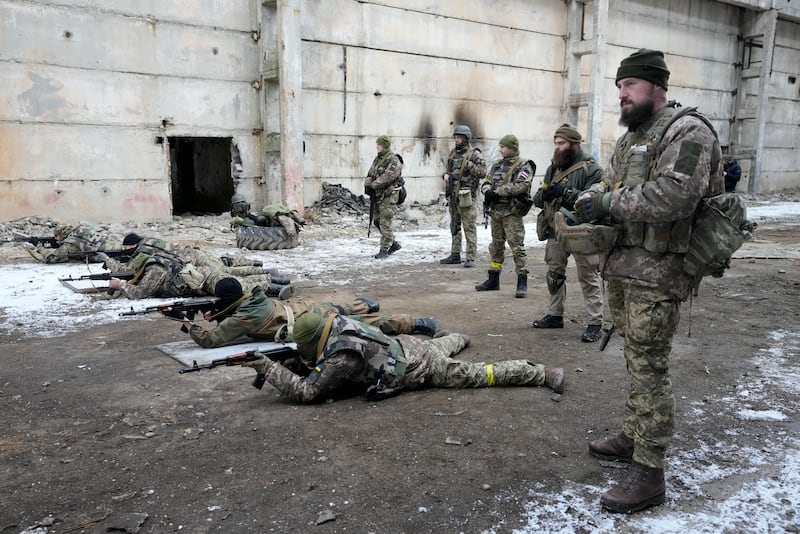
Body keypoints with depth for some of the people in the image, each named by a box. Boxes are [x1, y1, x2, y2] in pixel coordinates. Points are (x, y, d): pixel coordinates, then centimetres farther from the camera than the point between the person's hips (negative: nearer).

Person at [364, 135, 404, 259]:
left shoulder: (393, 160, -14)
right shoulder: (377, 159, 13)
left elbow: (387, 177, -23)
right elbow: (370, 174, 13)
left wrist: (373, 185, -17)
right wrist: (368, 182, -8)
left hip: (389, 195, -9)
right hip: (379, 195, 9)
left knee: (385, 223, -7)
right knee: (377, 221, 13)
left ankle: (384, 249, 1)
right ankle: (393, 244, 24)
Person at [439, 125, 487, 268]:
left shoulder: (474, 154, -5)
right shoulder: (453, 153, 15)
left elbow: (482, 173, -11)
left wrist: (468, 165, -19)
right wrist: (446, 174, 5)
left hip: (466, 195, -7)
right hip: (452, 194, 7)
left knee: (469, 227, -5)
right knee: (454, 226, 13)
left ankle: (470, 258, -1)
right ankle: (455, 255, 22)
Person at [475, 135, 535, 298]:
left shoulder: (523, 166, -7)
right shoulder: (497, 165, 15)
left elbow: (521, 186, -21)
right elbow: (485, 183, 14)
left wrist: (498, 191, -19)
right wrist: (488, 191, -10)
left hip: (512, 213, -7)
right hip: (495, 211, 7)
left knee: (517, 247, -9)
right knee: (496, 246, 15)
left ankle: (522, 282, -4)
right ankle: (493, 280, 25)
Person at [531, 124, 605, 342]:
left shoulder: (590, 169, -9)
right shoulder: (553, 168, 13)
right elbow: (538, 199, 11)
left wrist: (566, 192, -26)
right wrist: (544, 194, -12)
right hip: (556, 231, 7)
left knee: (589, 278, -2)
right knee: (554, 274, 16)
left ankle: (595, 323, 2)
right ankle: (555, 315, 30)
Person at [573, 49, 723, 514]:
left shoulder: (687, 132, -12)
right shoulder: (629, 137, 17)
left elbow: (670, 197, -25)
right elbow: (610, 188, 19)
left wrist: (607, 203, -17)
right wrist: (592, 203, -3)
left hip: (657, 274, -9)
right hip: (621, 267, 9)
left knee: (650, 368, -5)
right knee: (637, 361, 18)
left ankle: (650, 474, 3)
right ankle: (634, 438, 32)